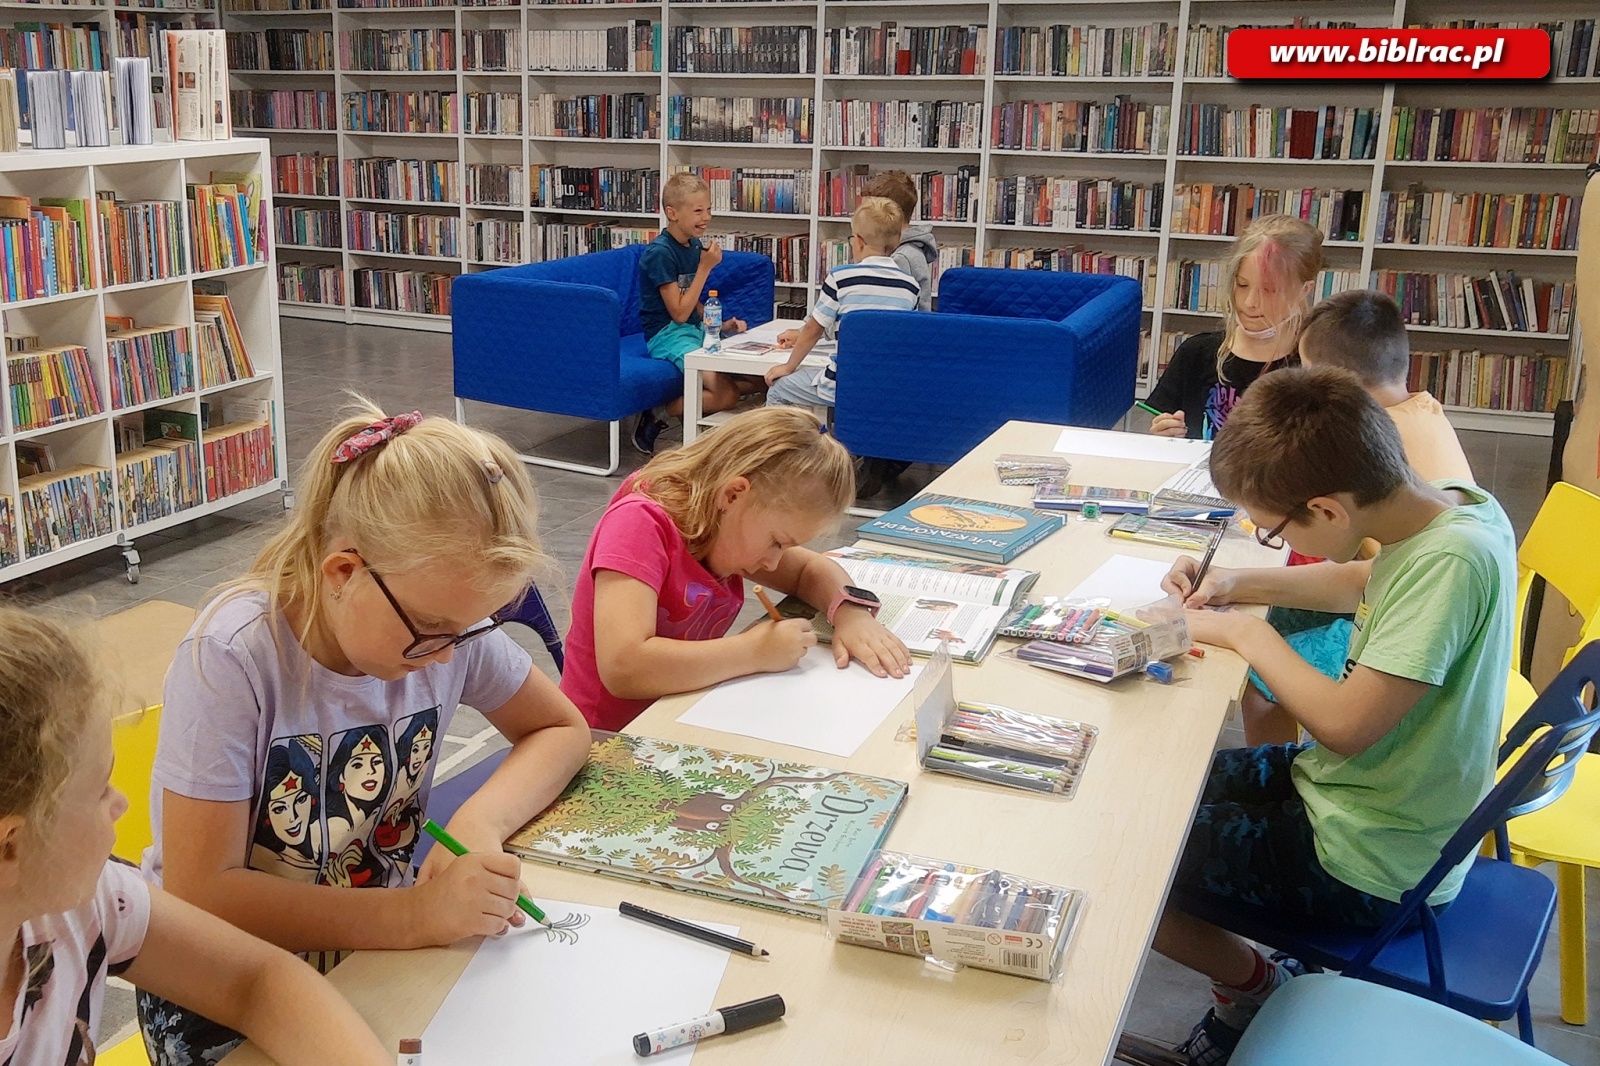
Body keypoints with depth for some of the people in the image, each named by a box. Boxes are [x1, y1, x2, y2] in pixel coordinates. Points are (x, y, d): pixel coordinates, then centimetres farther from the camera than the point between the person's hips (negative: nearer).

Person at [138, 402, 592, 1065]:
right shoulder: (231, 661, -24)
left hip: (382, 945, 3)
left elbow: (561, 729, 2)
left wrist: (481, 821, -17)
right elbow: (201, 896, -24)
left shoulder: (452, 620, -12)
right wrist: (411, 915, -31)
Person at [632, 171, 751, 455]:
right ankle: (657, 416, -8)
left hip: (696, 329, 9)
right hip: (666, 335, -9)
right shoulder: (659, 252, -16)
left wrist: (721, 325, 4)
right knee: (727, 395, -24)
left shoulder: (696, 246, 9)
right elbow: (679, 312, -18)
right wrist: (705, 267, -16)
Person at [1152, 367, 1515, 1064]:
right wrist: (1243, 584, 4)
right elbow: (1367, 586, 16)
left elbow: (1345, 725, -32)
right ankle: (1258, 982, 22)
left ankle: (1252, 986, 16)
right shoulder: (1452, 503, -5)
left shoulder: (1452, 561, -31)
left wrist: (1246, 632, -17)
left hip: (1365, 865, -9)